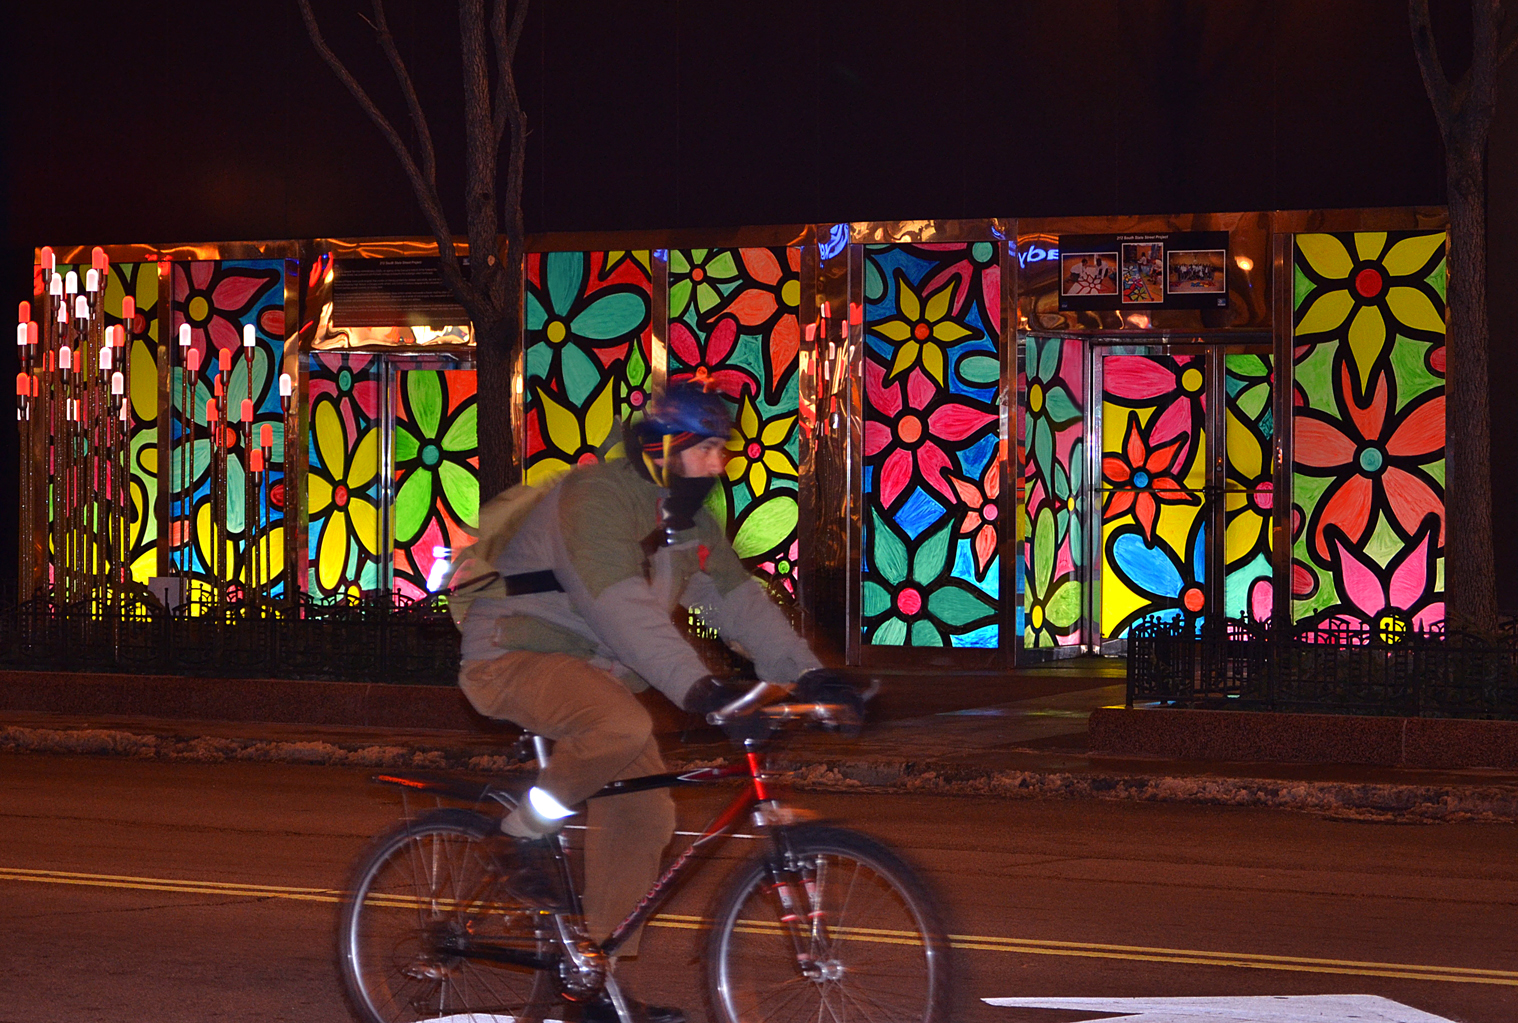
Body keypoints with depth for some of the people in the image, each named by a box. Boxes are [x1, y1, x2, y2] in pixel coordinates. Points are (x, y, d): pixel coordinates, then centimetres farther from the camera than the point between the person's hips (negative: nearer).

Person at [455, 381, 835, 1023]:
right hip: (516, 657, -9)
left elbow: (739, 601, 4)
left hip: (593, 673, 9)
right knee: (624, 727, -36)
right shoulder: (595, 497, -21)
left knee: (645, 814, 0)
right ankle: (527, 831, -12)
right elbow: (623, 607, -34)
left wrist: (808, 673, -10)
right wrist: (697, 686, -43)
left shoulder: (692, 524, 8)